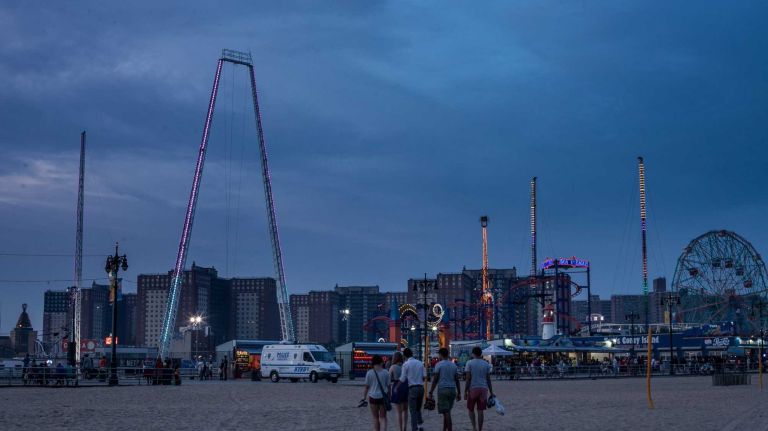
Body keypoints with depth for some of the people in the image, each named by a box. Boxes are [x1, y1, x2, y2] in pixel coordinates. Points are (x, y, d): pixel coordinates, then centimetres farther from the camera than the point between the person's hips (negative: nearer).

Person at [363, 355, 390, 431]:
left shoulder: (369, 373, -5)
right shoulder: (385, 372, -2)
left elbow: (366, 387, -4)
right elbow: (388, 386, 0)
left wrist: (364, 397, 5)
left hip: (373, 397, -1)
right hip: (383, 396, 1)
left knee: (375, 418, 12)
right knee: (383, 417, 9)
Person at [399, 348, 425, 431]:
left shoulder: (406, 364, -7)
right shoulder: (420, 363, 7)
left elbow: (402, 379, -6)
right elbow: (424, 377, 9)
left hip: (412, 388, -5)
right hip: (421, 387, 5)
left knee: (413, 410, 2)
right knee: (418, 408, 19)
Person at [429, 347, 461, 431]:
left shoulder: (439, 364, -4)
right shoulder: (453, 365, 12)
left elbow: (435, 380, -7)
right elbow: (457, 380, 12)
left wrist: (431, 392, -3)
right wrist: (459, 393, 16)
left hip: (443, 389, -5)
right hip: (452, 390, 5)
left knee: (446, 412, -6)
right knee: (446, 412, 15)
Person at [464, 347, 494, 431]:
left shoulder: (469, 363, -4)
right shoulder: (486, 364, 6)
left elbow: (468, 378, -9)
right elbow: (488, 379, 5)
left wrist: (465, 391, -5)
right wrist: (491, 392, 10)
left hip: (473, 389, -2)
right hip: (483, 389, 2)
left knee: (471, 409, 13)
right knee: (480, 411, 6)